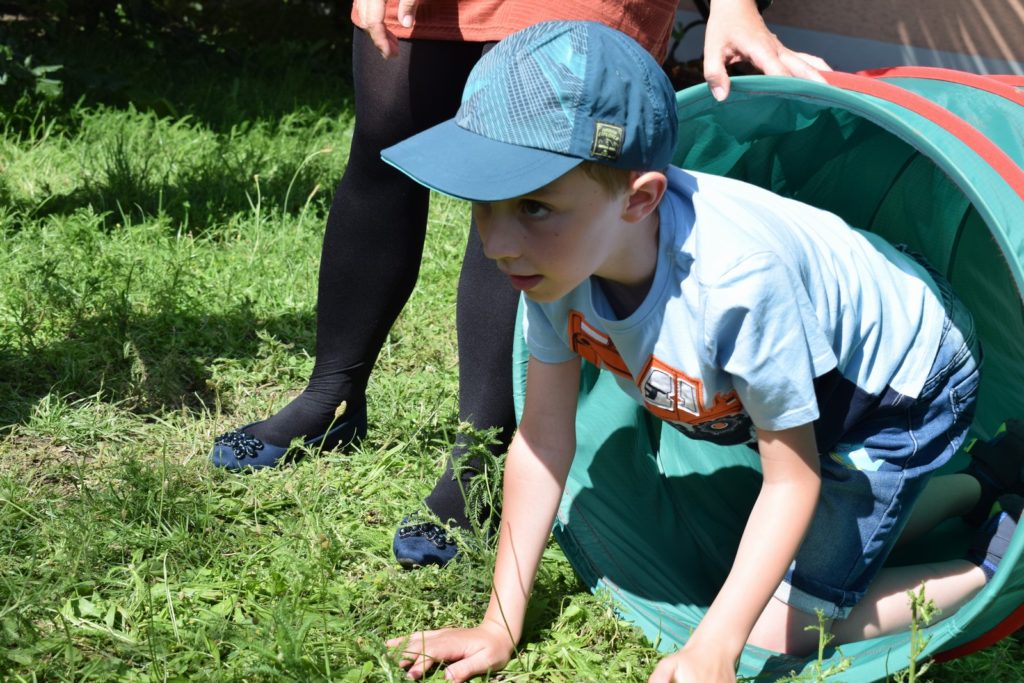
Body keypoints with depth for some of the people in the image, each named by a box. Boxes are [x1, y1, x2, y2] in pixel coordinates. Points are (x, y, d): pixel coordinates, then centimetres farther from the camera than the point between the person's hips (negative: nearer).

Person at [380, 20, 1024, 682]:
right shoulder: (558, 252, -24)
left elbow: (791, 478, -30)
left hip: (907, 375, -7)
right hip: (822, 389, 7)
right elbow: (543, 439, -14)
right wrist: (500, 626, -12)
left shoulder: (738, 278, -44)